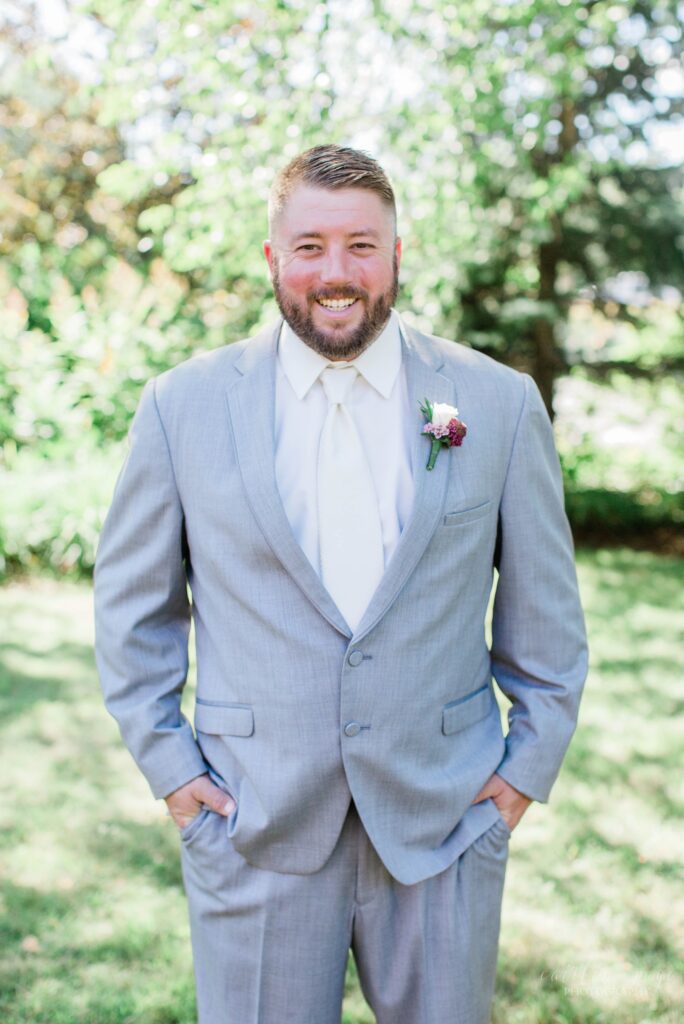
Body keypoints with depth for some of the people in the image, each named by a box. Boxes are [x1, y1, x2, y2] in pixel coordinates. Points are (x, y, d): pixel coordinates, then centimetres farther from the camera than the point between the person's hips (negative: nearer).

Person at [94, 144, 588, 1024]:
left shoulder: (498, 403, -2)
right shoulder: (183, 405, -2)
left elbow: (544, 608, 6)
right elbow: (131, 603, 6)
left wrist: (531, 763, 3)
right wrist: (168, 764, 1)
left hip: (445, 820, 1)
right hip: (254, 828, 0)